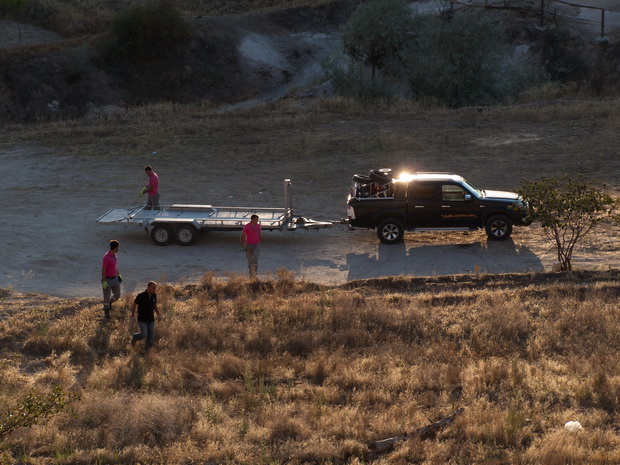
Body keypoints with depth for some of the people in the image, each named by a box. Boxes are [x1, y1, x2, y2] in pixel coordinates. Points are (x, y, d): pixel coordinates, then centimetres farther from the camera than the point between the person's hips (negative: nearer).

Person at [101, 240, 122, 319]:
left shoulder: (115, 254, 2)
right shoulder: (106, 257, -25)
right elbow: (103, 270, -22)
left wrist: (118, 274, 24)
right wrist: (104, 282, -21)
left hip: (115, 279, 8)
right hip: (107, 279, -8)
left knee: (117, 295, 12)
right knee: (107, 296, 3)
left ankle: (109, 303, 40)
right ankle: (106, 312, 20)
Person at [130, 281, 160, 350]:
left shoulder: (154, 295, 0)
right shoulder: (141, 296, -16)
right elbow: (134, 304, -5)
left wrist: (158, 313, 11)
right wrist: (133, 314, -9)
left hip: (151, 320, 5)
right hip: (142, 320, -5)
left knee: (151, 337, 2)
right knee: (144, 334, -18)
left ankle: (147, 350, 21)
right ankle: (134, 337, 14)